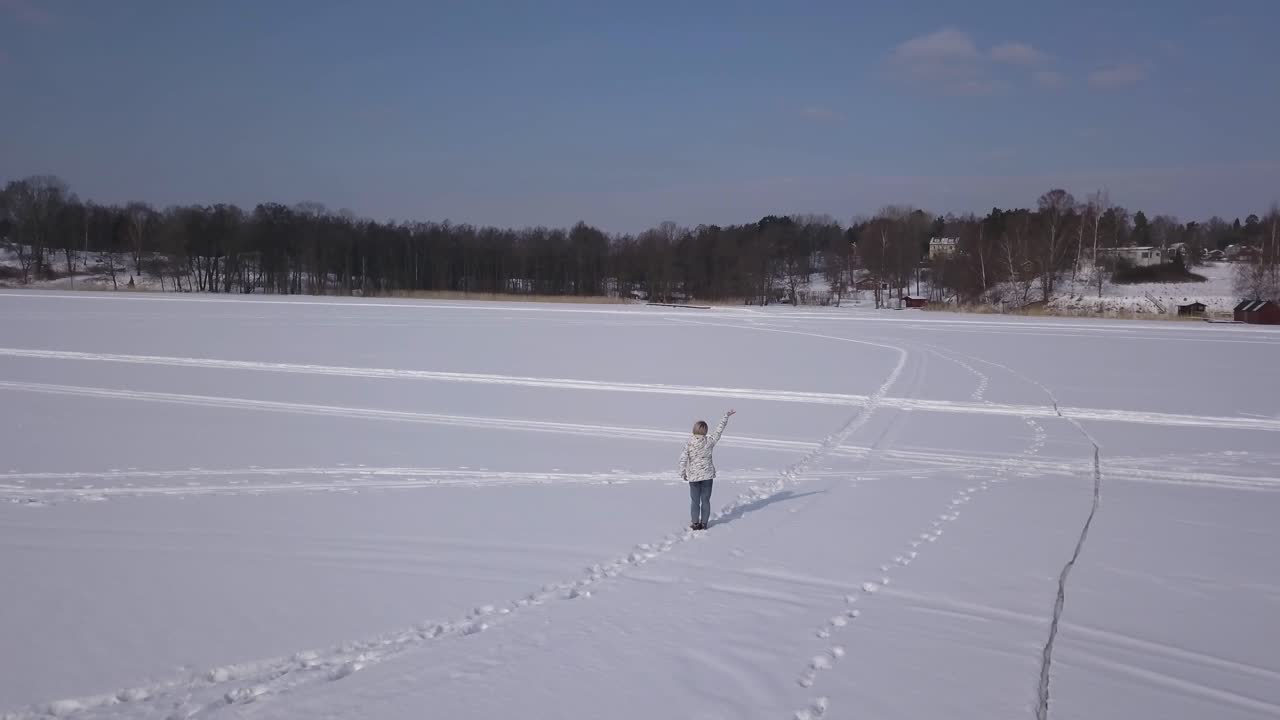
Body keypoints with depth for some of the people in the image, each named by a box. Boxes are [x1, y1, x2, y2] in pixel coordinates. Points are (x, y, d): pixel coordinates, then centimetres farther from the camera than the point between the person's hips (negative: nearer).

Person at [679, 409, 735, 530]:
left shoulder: (689, 443, -12)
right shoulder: (709, 441, -12)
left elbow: (683, 458, -11)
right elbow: (719, 430, -1)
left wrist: (683, 473, 2)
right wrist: (726, 416, 11)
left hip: (693, 476, 0)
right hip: (707, 475, 0)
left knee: (695, 500, 10)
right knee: (705, 500, 10)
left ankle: (696, 523, 14)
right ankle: (704, 523, 14)